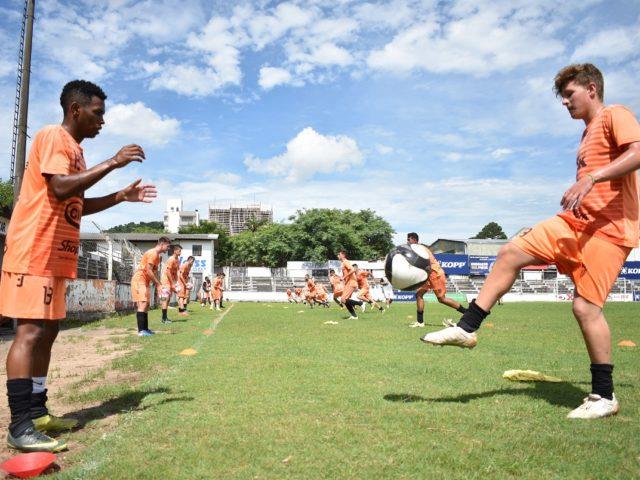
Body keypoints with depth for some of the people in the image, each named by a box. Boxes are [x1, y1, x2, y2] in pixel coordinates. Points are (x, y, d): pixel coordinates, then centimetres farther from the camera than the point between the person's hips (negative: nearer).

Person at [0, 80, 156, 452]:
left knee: (47, 330, 10)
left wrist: (122, 196, 18)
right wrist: (112, 163, -19)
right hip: (35, 251, -10)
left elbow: (77, 205, 26)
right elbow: (60, 188, -23)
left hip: (55, 254, 10)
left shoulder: (73, 147, 21)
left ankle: (38, 413, 18)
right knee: (30, 331, -12)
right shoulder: (53, 136, -8)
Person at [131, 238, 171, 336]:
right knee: (142, 304, -15)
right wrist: (158, 284, -16)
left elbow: (154, 271, 17)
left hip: (145, 281, 11)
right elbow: (148, 271, -21)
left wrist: (158, 285, 8)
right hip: (139, 280, -11)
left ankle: (145, 329, 15)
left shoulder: (157, 255, 15)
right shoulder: (153, 253, -16)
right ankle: (141, 331, -17)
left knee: (146, 304, 11)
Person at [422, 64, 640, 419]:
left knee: (585, 306, -12)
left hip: (609, 228, -9)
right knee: (510, 253, -3)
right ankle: (466, 329, -1)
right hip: (576, 222, 9)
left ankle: (604, 396, 4)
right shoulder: (588, 133, 22)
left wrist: (589, 178, -31)